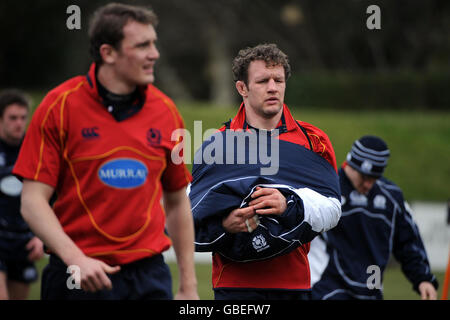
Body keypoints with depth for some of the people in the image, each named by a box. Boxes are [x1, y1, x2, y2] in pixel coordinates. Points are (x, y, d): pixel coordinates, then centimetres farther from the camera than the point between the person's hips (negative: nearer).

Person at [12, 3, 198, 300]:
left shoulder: (165, 111, 6)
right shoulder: (60, 106, -5)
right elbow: (33, 200, -8)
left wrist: (189, 285, 12)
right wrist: (75, 258, -21)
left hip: (149, 274, 3)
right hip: (79, 276, -3)